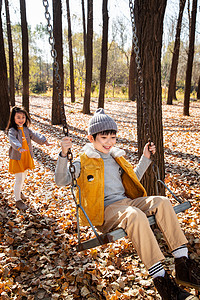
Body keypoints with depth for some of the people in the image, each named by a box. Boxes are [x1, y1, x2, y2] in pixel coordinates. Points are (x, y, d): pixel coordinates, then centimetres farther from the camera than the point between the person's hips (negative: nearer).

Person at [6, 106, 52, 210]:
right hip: (17, 158, -6)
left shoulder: (26, 129, 5)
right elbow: (13, 140, -33)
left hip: (26, 157, 7)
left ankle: (19, 191, 48)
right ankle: (18, 201, 9)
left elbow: (35, 135, -7)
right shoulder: (12, 130, -15)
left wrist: (44, 141, -24)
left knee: (23, 176, 22)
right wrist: (19, 148, -52)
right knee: (19, 179, -4)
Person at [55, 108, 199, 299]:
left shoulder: (116, 157, 21)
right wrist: (63, 155, -24)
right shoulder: (84, 162, 3)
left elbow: (133, 179, 33)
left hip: (127, 201, 6)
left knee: (162, 202, -21)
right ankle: (161, 280, -33)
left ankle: (183, 266, -21)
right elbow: (61, 181, -9)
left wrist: (145, 158, 26)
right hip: (105, 210, -6)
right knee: (135, 215, -37)